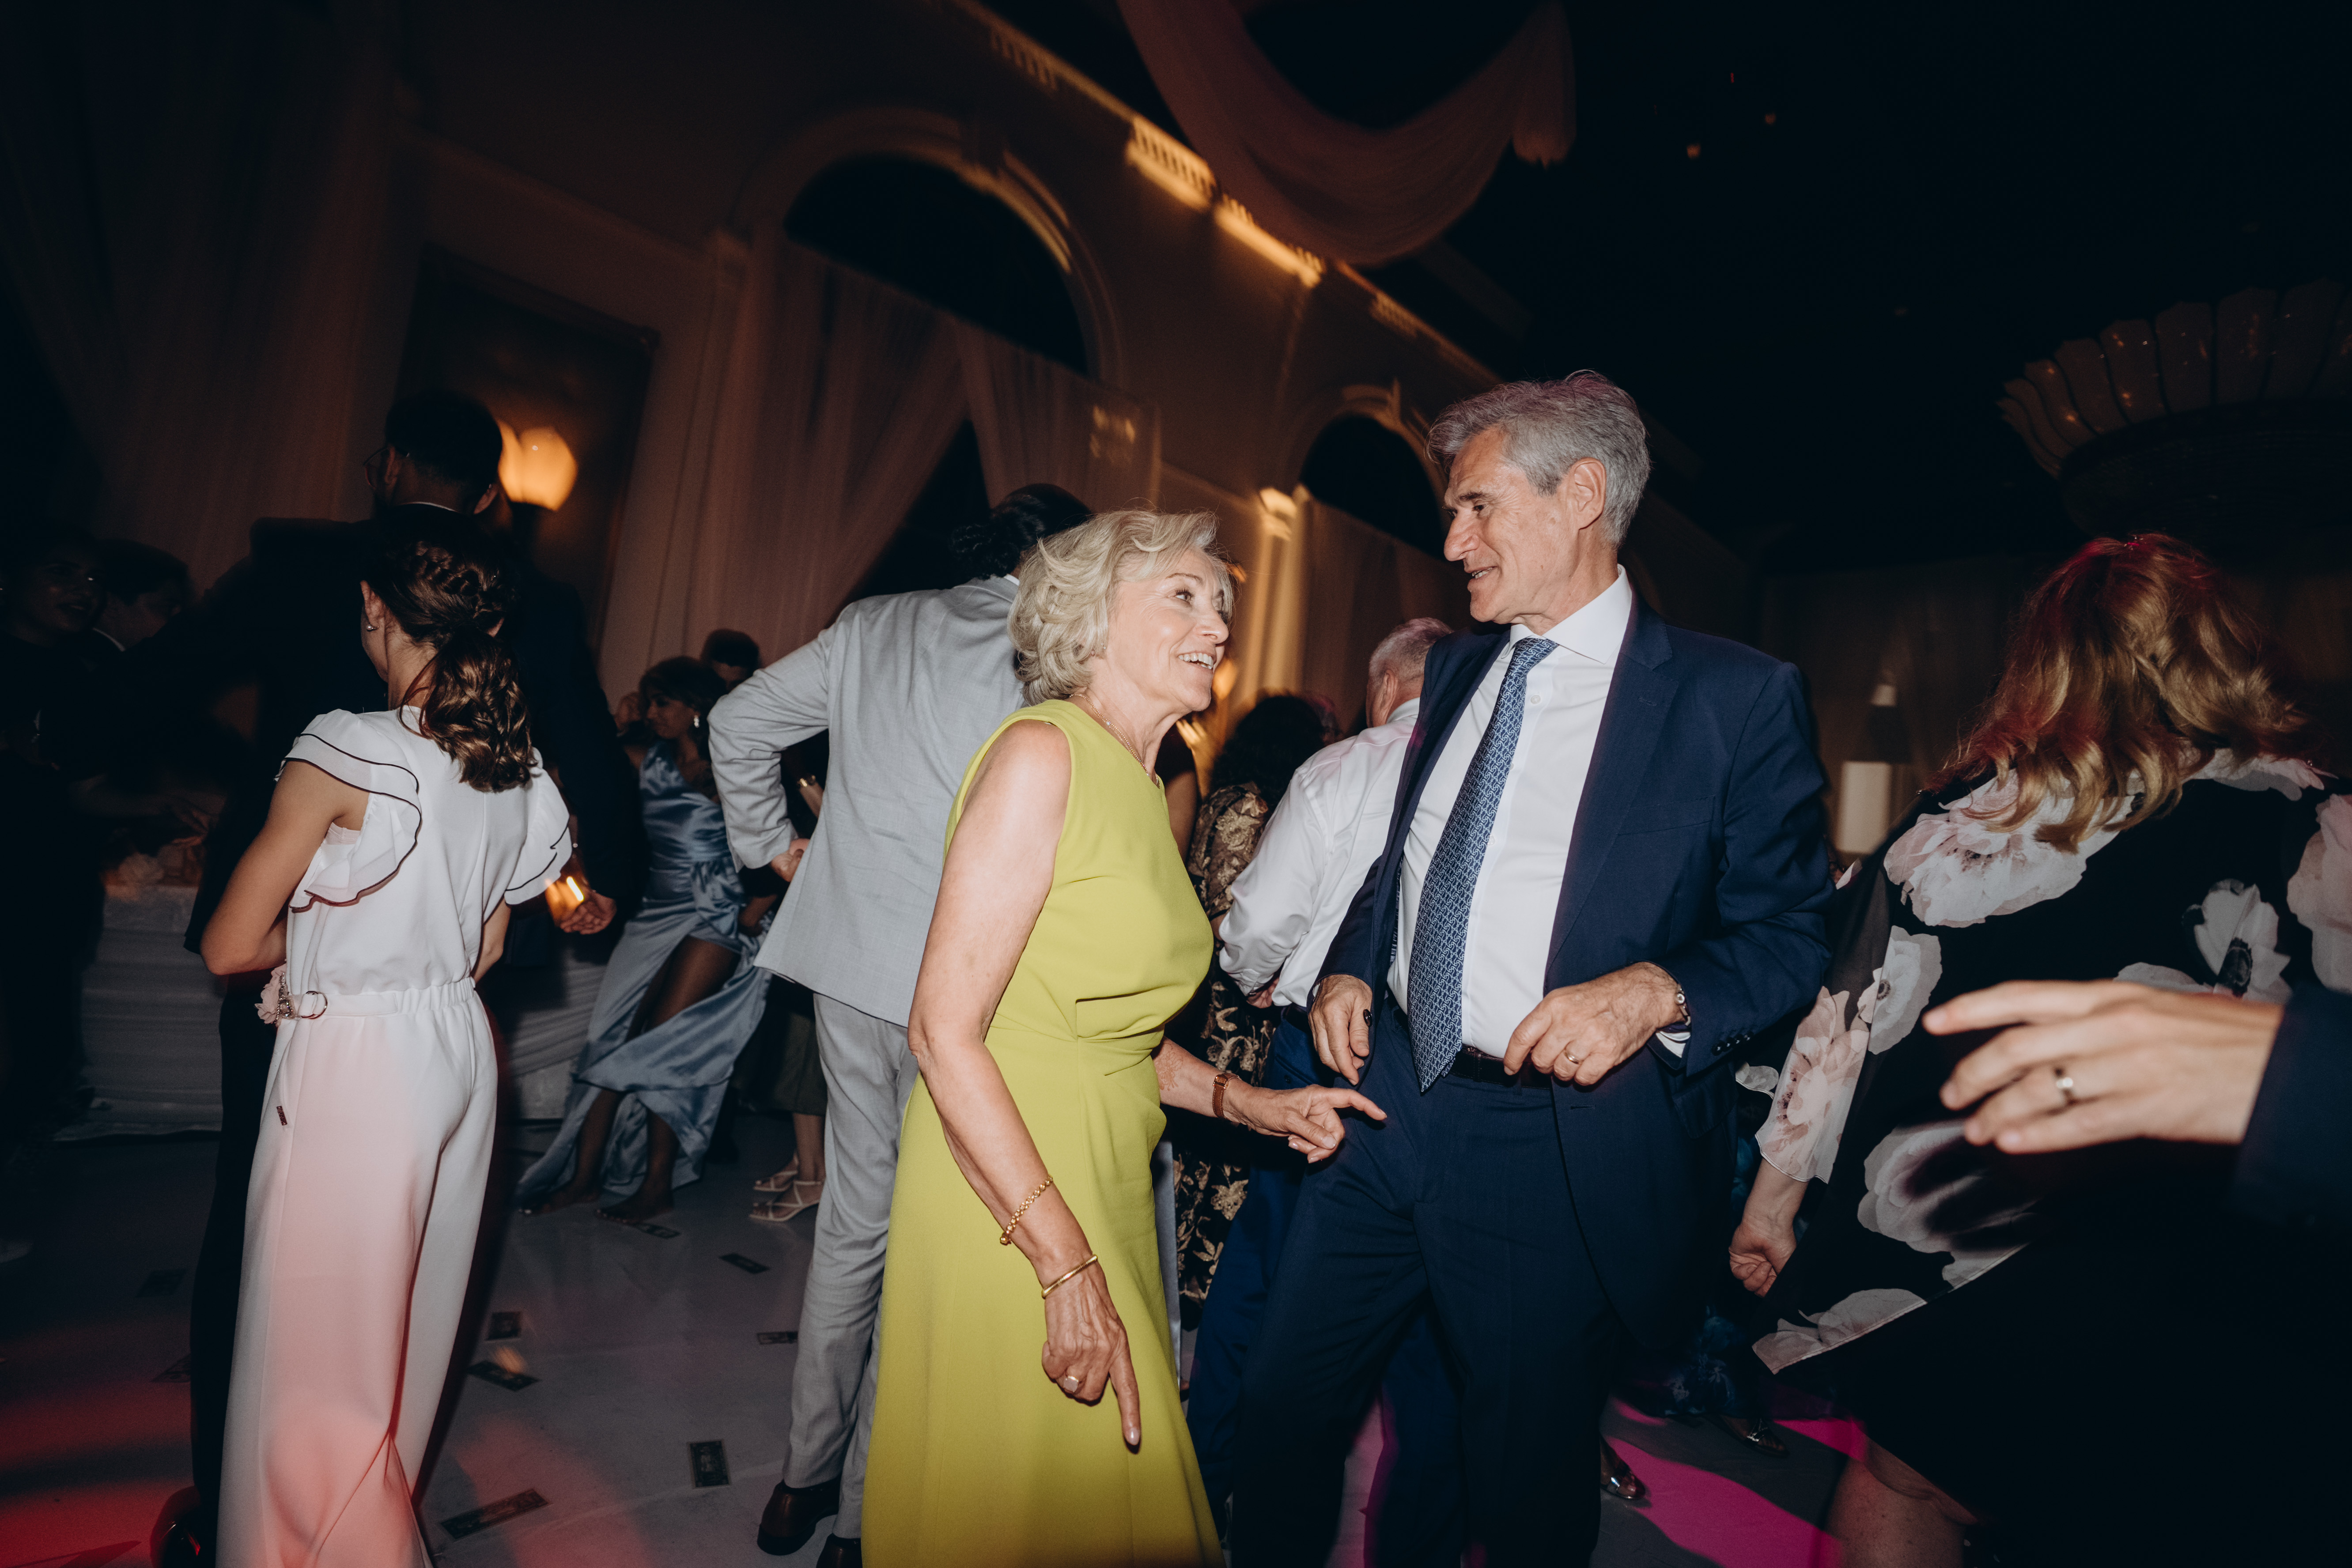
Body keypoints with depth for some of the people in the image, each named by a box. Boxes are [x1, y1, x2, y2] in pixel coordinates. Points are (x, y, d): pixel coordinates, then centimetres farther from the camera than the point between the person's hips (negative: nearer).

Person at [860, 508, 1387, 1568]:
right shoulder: (1041, 753, -16)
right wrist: (1065, 1263, -22)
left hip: (1105, 1189, 8)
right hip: (1007, 1196, -8)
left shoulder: (1144, 790, 10)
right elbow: (946, 1032, -21)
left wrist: (1250, 1105, 4)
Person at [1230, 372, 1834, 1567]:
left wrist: (1656, 988, -23)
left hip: (1559, 1152, -5)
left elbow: (1791, 931, -5)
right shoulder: (1456, 668, 9)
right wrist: (1351, 967, 3)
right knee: (1279, 1406, 17)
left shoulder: (1735, 695, -8)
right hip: (1390, 1100, 5)